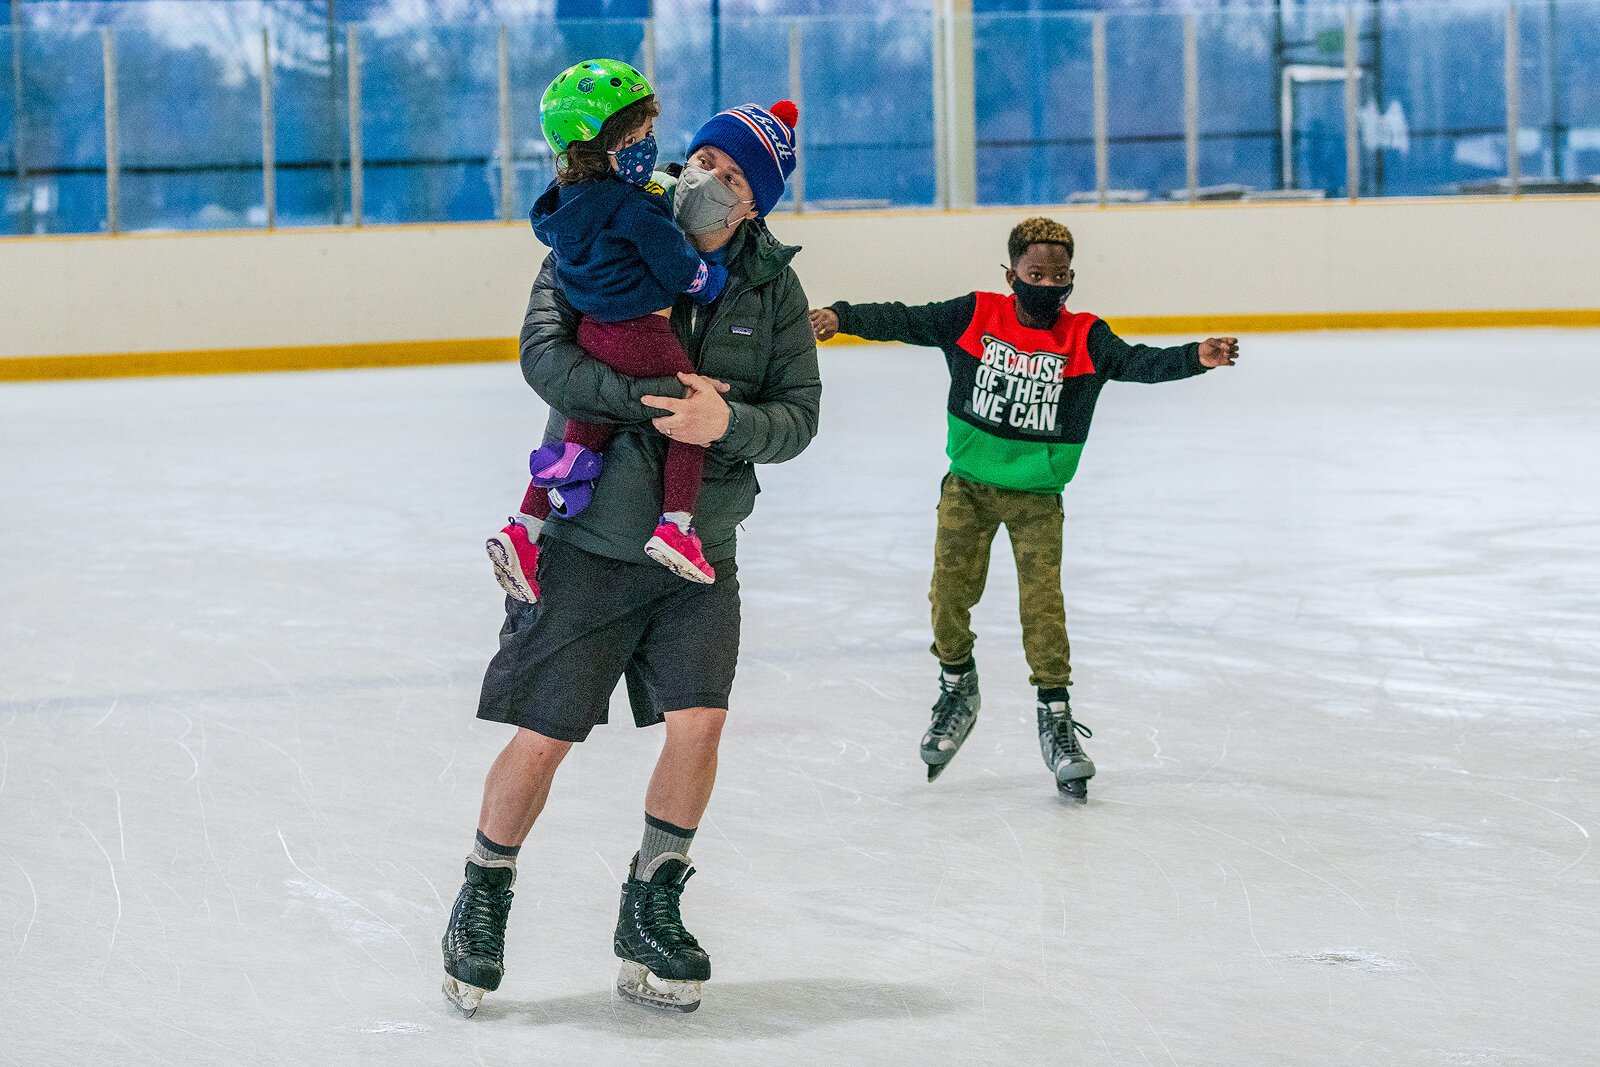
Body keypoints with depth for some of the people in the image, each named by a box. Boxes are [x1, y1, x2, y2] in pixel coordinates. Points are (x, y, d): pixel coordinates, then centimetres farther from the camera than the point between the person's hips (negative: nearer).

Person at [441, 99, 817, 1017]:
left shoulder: (772, 286, 2)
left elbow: (799, 414, -2)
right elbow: (544, 354, -17)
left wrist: (727, 422, -22)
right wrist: (652, 399, -26)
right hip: (588, 537, -3)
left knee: (698, 724, -8)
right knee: (545, 736, -1)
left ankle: (650, 915, 12)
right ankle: (484, 899, 23)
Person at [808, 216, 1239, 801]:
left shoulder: (1085, 337, -7)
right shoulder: (974, 316, -6)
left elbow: (1137, 362, -19)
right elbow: (905, 322, -10)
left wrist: (1194, 357, -37)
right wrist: (843, 316, -24)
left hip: (1036, 496, -1)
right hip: (968, 485, 1)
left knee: (1043, 605, -7)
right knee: (950, 593, 1)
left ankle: (1056, 719, 4)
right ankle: (958, 691, 26)